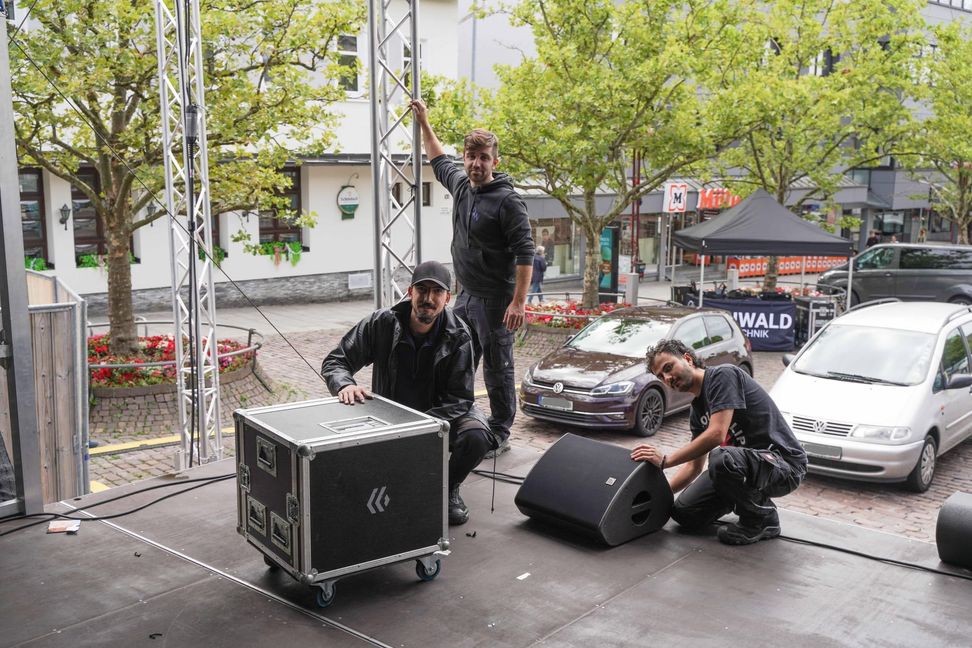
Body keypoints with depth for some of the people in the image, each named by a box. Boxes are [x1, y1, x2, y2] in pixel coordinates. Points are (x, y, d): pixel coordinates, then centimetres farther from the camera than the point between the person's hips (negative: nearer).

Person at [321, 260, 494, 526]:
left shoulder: (458, 337, -15)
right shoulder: (381, 324, -12)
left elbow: (459, 399, -17)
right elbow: (334, 361, -6)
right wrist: (345, 384, -31)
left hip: (442, 414, -1)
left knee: (476, 437, -33)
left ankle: (448, 489, 2)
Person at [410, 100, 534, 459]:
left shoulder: (507, 200, -16)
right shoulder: (460, 184, 7)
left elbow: (525, 253, -19)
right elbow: (439, 160, 29)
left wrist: (519, 301, -25)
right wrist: (423, 122, 31)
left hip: (494, 301, -8)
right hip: (465, 295, 8)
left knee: (497, 370, 3)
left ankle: (499, 434, 14)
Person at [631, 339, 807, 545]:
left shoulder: (723, 375, -15)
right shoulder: (697, 410, 12)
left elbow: (716, 434, -26)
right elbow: (694, 465, 17)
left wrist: (665, 460, -21)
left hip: (785, 464, -8)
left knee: (722, 458, -37)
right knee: (684, 513, -3)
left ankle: (763, 517, -9)